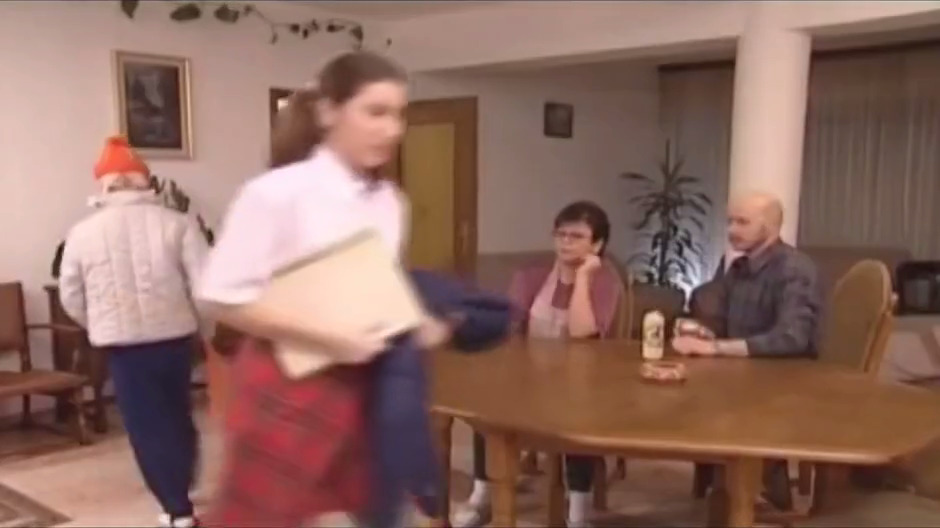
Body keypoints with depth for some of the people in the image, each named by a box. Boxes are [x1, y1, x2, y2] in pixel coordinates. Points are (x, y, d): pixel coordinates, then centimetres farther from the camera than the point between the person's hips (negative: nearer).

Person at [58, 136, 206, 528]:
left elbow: (71, 298, 4)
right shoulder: (176, 223, -5)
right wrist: (197, 322, 9)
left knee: (146, 426, 8)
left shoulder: (83, 233, -3)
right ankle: (182, 492, 36)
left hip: (124, 343, -2)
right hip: (176, 335, 2)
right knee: (178, 416, 21)